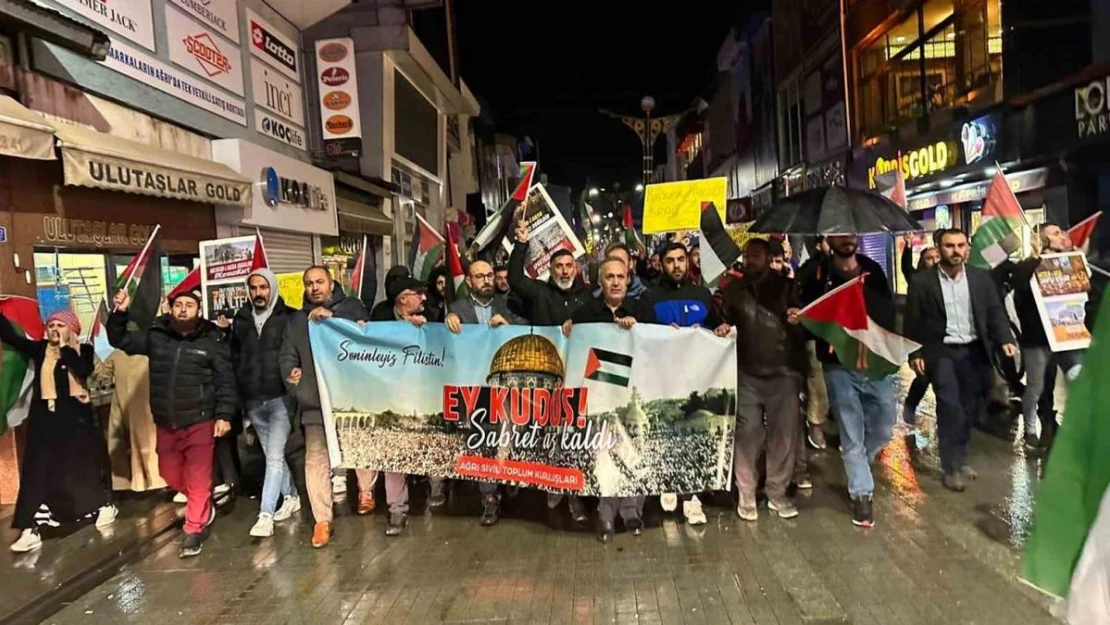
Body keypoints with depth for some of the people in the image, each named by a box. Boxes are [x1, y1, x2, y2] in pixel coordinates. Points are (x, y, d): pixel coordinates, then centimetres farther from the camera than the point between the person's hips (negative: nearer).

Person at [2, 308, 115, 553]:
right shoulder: (39, 349, 6)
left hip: (77, 417, -2)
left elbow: (83, 372, -19)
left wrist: (65, 346, -16)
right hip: (44, 419, 2)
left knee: (86, 464, 9)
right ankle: (30, 530, 1)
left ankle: (105, 505, 30)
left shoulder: (83, 351, -1)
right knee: (36, 470, -1)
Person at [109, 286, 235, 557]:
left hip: (200, 421, -4)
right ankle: (204, 506, 39)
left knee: (197, 478, -1)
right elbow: (120, 340, 11)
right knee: (170, 474, 16)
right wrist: (120, 313, -7)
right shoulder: (154, 336, 4)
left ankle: (194, 530, 11)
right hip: (166, 423, 5)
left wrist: (224, 415, -13)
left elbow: (225, 381, -6)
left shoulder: (212, 340, -6)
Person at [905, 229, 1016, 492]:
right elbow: (912, 321, -3)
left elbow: (996, 311, 3)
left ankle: (959, 459, 27)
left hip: (975, 351, 4)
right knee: (950, 406, -11)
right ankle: (952, 466, -2)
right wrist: (914, 354, -8)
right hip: (941, 352, -4)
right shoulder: (922, 282, -4)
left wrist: (1005, 339, -12)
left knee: (968, 408, 11)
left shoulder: (982, 277, 5)